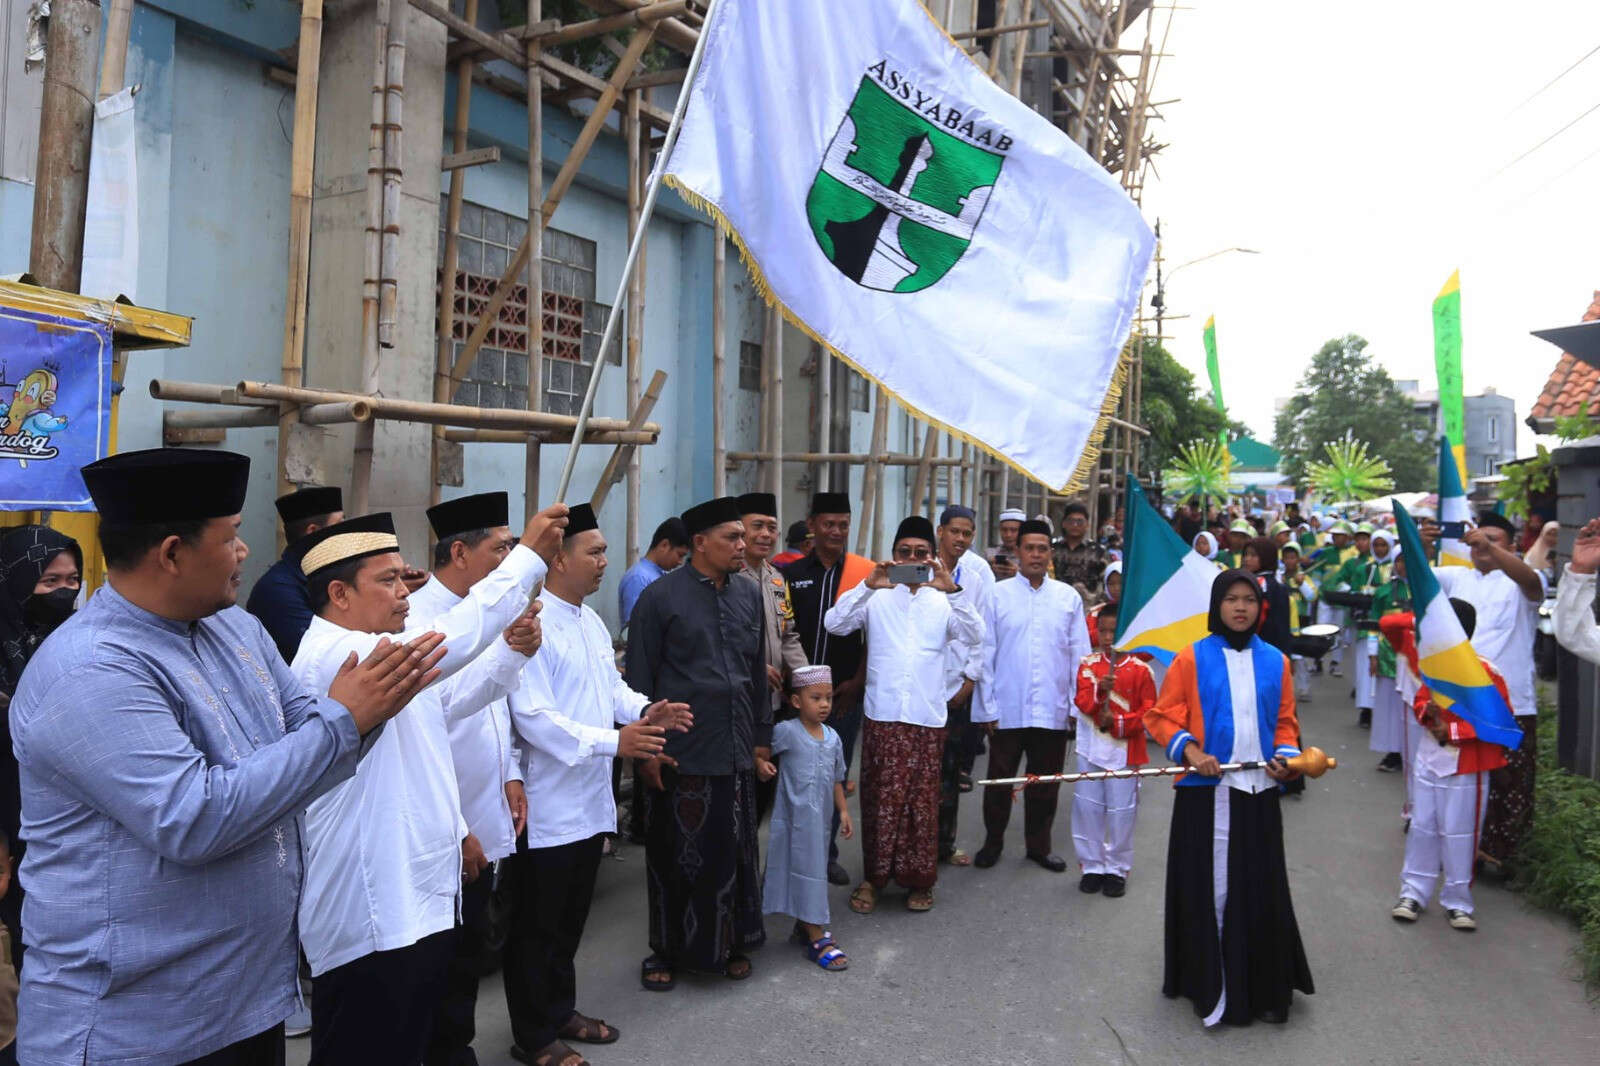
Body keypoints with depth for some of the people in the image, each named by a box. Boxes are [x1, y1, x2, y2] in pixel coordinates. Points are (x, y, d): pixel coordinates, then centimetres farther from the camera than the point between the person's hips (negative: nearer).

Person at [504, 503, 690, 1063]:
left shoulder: (590, 619, 10)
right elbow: (532, 717, -24)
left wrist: (646, 710, -3)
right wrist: (612, 741, -27)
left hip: (590, 798, 9)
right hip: (547, 805, -8)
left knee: (571, 918, 22)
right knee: (536, 924, 9)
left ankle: (560, 1010, 39)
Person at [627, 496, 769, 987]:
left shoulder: (749, 596, 8)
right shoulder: (660, 596, -7)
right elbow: (639, 679, -5)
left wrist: (762, 735, 13)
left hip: (736, 750, 4)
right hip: (679, 754, -4)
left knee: (734, 852, 13)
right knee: (675, 855, 7)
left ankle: (731, 943, 30)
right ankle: (667, 950, 25)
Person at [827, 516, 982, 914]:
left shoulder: (944, 600, 7)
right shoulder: (876, 597, 4)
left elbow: (974, 637, -8)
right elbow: (835, 624, -9)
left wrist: (952, 589, -21)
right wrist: (869, 585, -20)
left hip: (928, 717, 1)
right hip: (882, 715, -1)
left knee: (923, 799, 7)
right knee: (879, 797, 3)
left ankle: (919, 878, 22)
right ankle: (873, 876, 18)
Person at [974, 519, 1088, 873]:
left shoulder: (1069, 597, 6)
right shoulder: (998, 594, 0)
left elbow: (1080, 654, 7)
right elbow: (986, 653, 0)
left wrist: (1077, 706, 3)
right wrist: (988, 706, -3)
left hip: (1053, 711, 2)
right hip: (1007, 709, -2)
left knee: (1046, 783, 12)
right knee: (999, 780, 8)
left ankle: (1039, 845, 29)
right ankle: (993, 841, 26)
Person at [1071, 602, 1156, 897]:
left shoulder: (1140, 669, -4)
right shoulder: (1088, 664, 3)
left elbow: (1149, 711, -4)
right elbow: (1082, 702, -6)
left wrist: (1118, 724, -15)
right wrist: (1099, 689, -25)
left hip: (1125, 751, -2)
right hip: (1091, 748, 3)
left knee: (1121, 812, 3)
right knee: (1087, 808, 7)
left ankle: (1117, 869, 20)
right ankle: (1092, 866, 22)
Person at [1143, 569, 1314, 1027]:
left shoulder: (1275, 662, 8)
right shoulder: (1192, 658, -2)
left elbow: (1285, 721, 15)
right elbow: (1162, 715, -2)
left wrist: (1286, 757, -3)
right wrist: (1189, 750, -17)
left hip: (1260, 791, 3)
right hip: (1204, 791, -2)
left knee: (1260, 891, 6)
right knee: (1205, 889, 3)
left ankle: (1263, 988, 22)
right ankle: (1207, 985, 16)